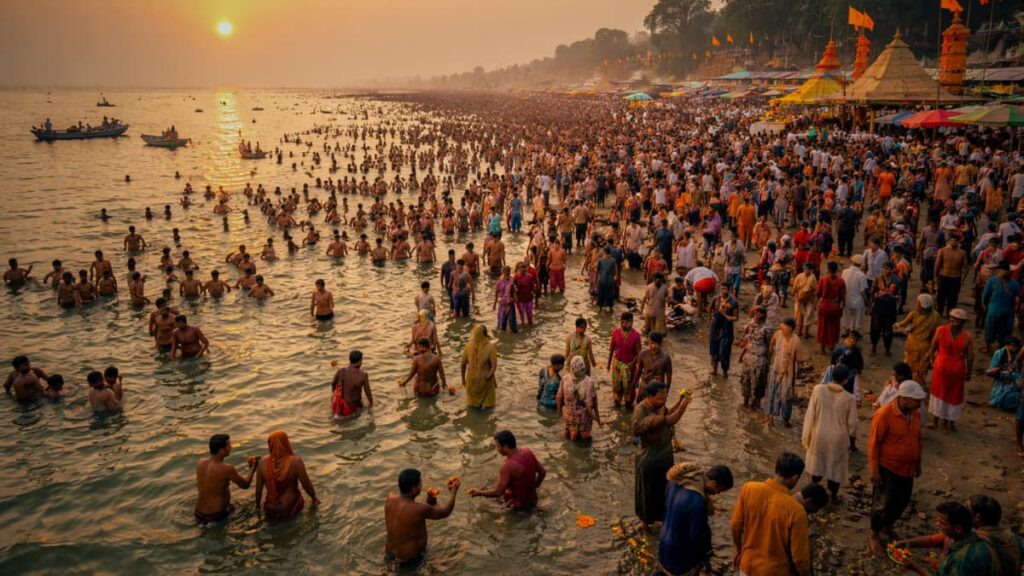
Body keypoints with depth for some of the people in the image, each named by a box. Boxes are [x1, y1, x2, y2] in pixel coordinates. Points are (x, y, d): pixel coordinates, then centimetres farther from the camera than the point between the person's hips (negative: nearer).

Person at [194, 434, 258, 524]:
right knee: (231, 507, 29)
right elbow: (245, 485, -7)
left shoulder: (200, 462, -6)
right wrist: (253, 467, 8)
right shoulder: (227, 469, -23)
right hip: (216, 515, -4)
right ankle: (215, 521, 11)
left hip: (198, 514, 4)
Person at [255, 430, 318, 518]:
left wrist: (257, 505, 17)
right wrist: (314, 499, 7)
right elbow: (307, 485, -12)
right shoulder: (295, 461, -21)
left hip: (270, 511, 3)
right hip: (290, 509, -3)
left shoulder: (263, 463, -12)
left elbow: (258, 489, -2)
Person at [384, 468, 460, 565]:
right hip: (409, 557, -4)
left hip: (389, 552, 4)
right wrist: (453, 491, 0)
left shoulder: (390, 498, -14)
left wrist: (428, 504, -7)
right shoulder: (420, 509, -30)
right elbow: (446, 512, -13)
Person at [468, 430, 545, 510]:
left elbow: (497, 492, -24)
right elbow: (543, 472, 2)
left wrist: (480, 493, -9)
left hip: (518, 504, -6)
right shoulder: (528, 452, -10)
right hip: (533, 500, 6)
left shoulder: (508, 466, -30)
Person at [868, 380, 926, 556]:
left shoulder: (915, 414, -3)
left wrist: (918, 463, 16)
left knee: (902, 502, 19)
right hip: (887, 468, -7)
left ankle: (887, 527, 42)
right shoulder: (884, 414, -24)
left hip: (907, 468, 7)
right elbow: (874, 444, -19)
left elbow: (917, 439, 12)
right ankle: (875, 536, 21)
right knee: (882, 504, 2)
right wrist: (874, 470, -18)